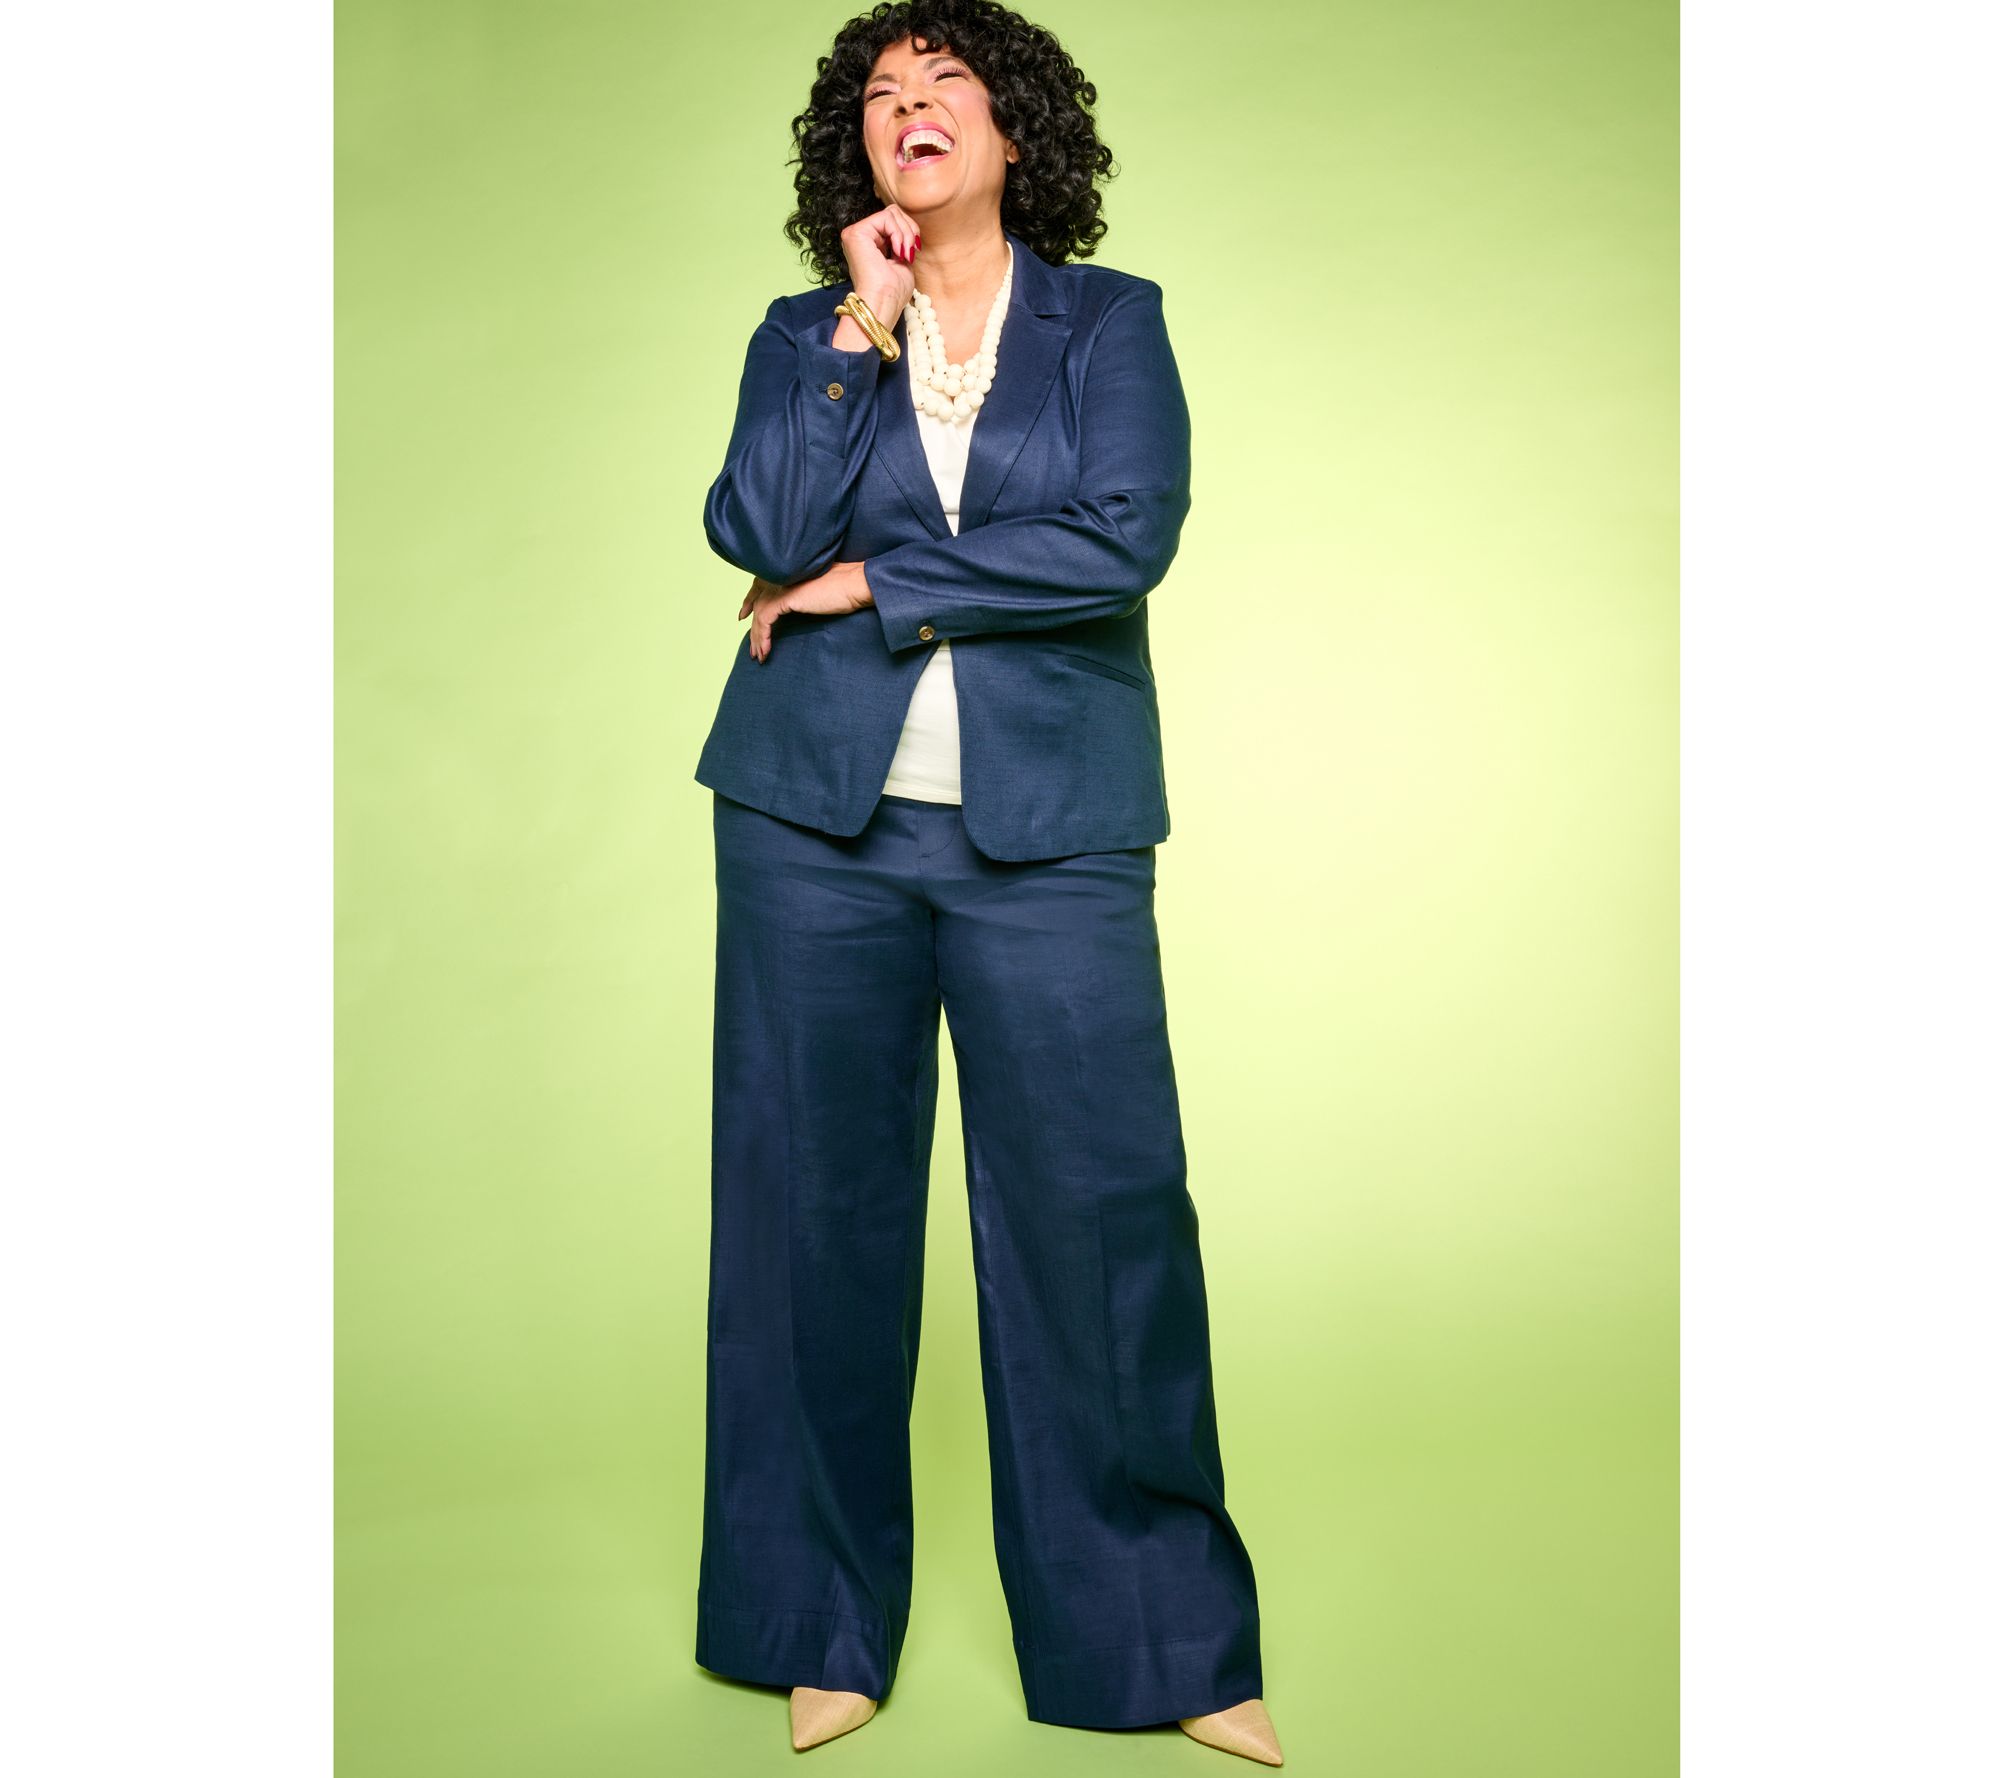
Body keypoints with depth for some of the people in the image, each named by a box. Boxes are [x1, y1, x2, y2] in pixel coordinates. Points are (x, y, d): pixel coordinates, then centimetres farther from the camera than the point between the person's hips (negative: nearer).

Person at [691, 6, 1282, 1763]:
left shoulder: (1112, 320, 9)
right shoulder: (804, 335, 13)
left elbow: (1125, 541, -8)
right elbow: (761, 532, -5)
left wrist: (869, 588, -6)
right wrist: (862, 329, -5)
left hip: (1048, 826, -1)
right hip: (816, 818, 2)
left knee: (1106, 1207, -2)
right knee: (817, 1204, 5)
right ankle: (827, 1630, 22)